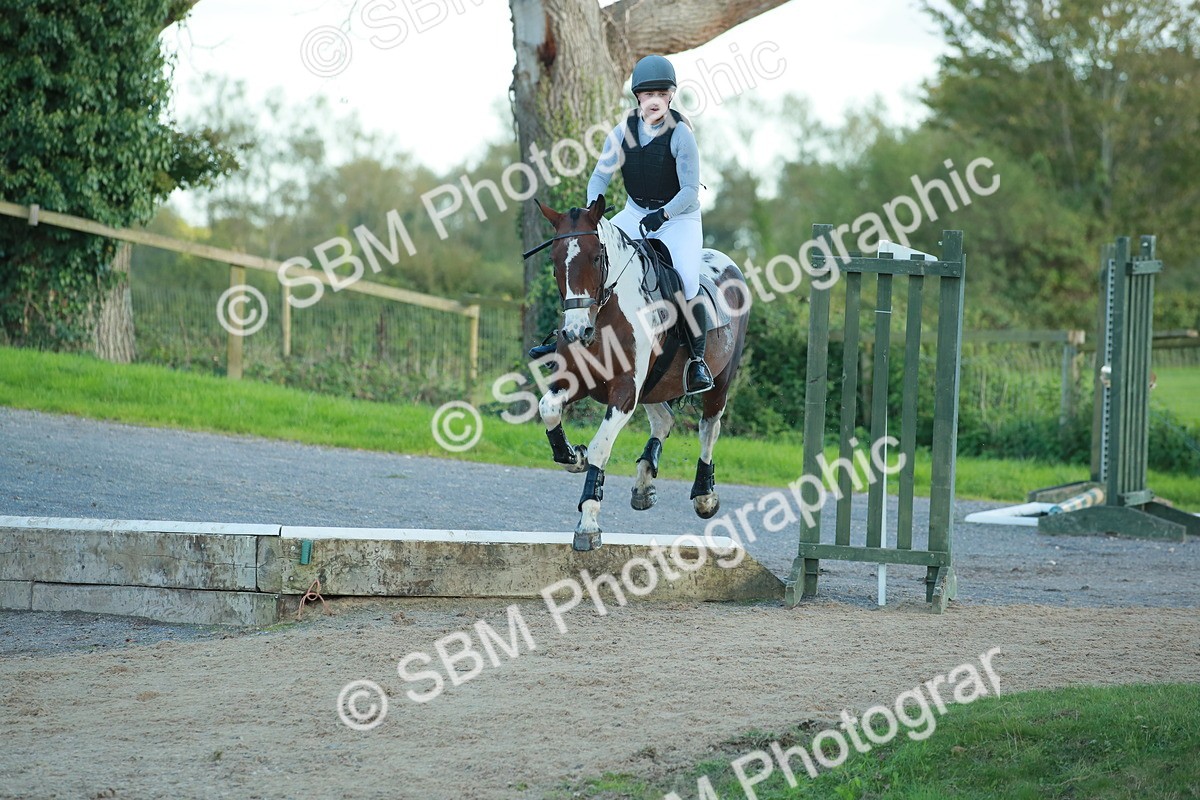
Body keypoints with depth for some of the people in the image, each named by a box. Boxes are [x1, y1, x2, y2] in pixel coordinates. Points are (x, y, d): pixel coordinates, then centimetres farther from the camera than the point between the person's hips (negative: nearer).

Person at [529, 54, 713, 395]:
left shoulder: (680, 133, -18)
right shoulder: (624, 131, -6)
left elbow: (690, 191, -19)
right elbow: (600, 177, -3)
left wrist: (662, 215, -34)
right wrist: (592, 208, -23)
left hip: (679, 217, -5)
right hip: (634, 214, 5)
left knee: (686, 282, -25)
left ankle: (698, 360, -12)